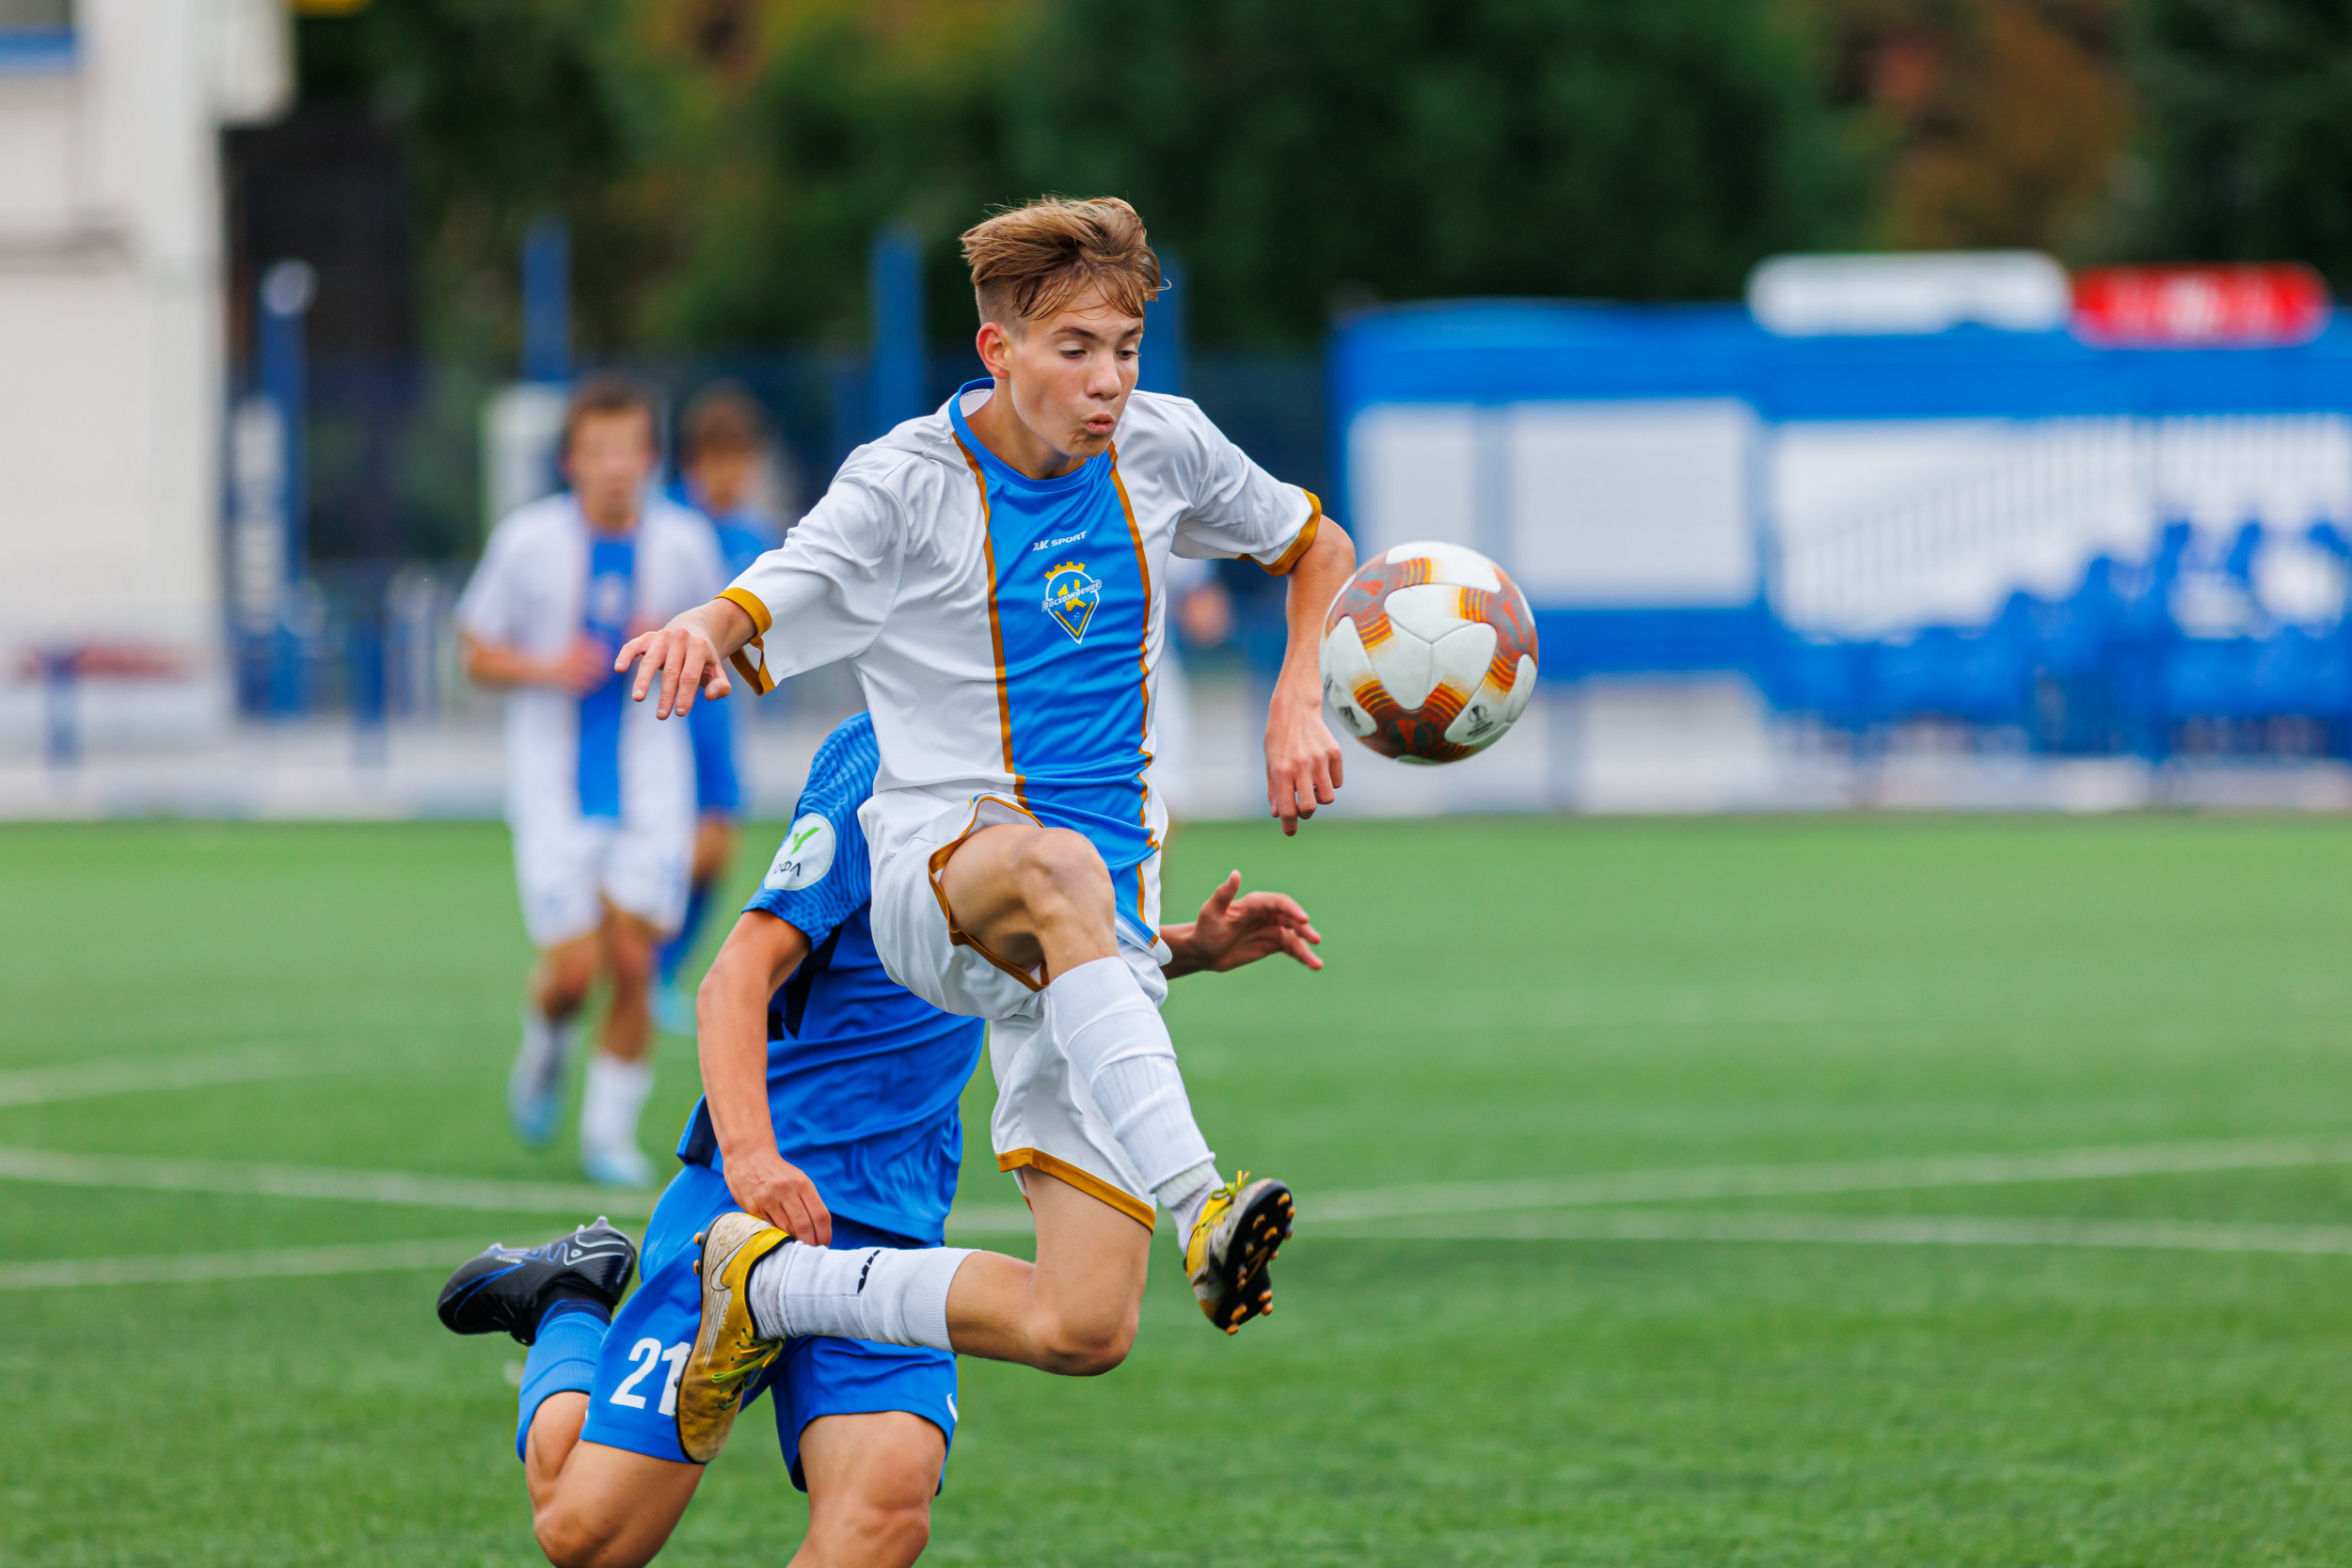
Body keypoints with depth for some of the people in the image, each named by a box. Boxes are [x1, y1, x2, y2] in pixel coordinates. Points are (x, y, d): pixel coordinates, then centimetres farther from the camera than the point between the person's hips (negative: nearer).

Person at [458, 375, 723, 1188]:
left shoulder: (683, 542, -1)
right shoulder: (528, 540, -6)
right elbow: (478, 656, 2)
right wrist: (545, 669, -18)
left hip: (649, 785, 2)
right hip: (555, 789, -2)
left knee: (633, 965, -5)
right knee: (574, 969, -8)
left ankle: (611, 1129, 11)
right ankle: (545, 1045, 26)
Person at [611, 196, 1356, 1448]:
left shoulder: (1163, 446, 6)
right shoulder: (906, 485, -6)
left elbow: (1316, 548, 23)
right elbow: (747, 624, -12)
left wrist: (1296, 702, 6)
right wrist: (699, 634, -37)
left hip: (1104, 925, 4)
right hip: (939, 870, -4)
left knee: (1081, 1331, -10)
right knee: (1057, 870, -45)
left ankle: (771, 1283, 12)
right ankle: (1198, 1206, -57)